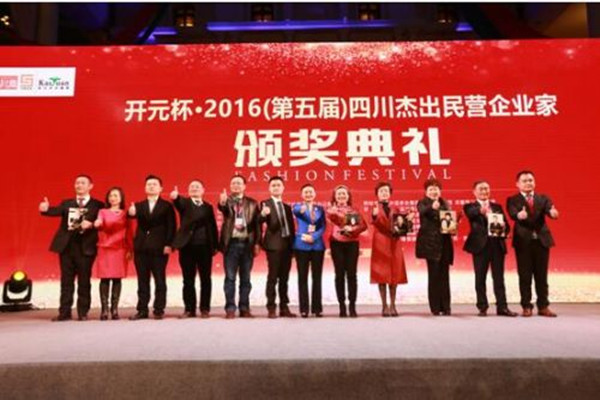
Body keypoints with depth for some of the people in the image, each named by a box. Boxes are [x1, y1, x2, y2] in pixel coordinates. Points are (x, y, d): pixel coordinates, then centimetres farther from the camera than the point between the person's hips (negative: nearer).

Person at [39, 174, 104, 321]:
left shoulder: (97, 205, 4)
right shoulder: (66, 203, 13)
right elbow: (56, 211, -7)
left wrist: (91, 225, -22)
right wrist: (46, 209, -29)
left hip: (85, 247, -3)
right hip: (66, 246, 3)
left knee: (84, 281, 2)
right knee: (66, 280, 8)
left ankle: (83, 313, 10)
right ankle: (64, 312, 13)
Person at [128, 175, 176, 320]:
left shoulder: (167, 206, 5)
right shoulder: (138, 205, 14)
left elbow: (171, 226, -2)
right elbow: (133, 214, -6)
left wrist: (169, 244, -12)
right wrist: (131, 213, -31)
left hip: (159, 248, -3)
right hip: (141, 248, 3)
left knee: (160, 281, 1)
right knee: (142, 281, 7)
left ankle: (159, 310, 7)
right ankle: (142, 310, 12)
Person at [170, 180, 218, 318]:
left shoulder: (208, 206, 13)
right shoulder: (185, 203, 6)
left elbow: (213, 226, 10)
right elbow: (179, 203, -19)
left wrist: (215, 245, 2)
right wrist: (175, 197, -43)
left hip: (205, 247, 1)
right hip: (187, 246, -1)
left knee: (205, 279, 4)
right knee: (188, 280, 4)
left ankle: (205, 309, 11)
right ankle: (189, 309, 13)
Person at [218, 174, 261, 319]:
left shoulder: (252, 203, 9)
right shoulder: (227, 200, 4)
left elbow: (256, 224, 6)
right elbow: (223, 209, -21)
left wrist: (257, 243, -1)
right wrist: (222, 202, -44)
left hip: (247, 244, 2)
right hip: (231, 243, -1)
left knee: (245, 278, 7)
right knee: (230, 278, 1)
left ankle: (244, 308, 14)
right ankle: (230, 309, 6)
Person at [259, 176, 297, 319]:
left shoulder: (287, 206, 17)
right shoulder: (266, 203, -1)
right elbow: (259, 221, -19)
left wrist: (293, 243, 10)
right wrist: (263, 214, -41)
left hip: (287, 244, 6)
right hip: (274, 244, -6)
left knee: (284, 278, 9)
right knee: (273, 277, -5)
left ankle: (284, 308, 14)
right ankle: (271, 308, -1)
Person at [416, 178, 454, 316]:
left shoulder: (445, 204, 15)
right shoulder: (423, 203, 0)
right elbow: (422, 212, -22)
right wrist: (432, 207, -43)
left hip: (444, 243, 4)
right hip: (431, 243, -4)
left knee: (444, 275, 6)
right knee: (434, 275, -4)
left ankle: (446, 307, 12)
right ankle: (435, 307, 3)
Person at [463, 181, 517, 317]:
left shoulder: (497, 206, 16)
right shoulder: (470, 206, 4)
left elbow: (506, 225, 11)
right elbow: (471, 214, -21)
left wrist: (503, 229, -14)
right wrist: (481, 210, -43)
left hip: (497, 244, 3)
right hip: (481, 245, -3)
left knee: (499, 278, 5)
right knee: (480, 278, 3)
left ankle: (502, 307, 10)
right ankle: (482, 307, 11)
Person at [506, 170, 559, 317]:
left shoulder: (543, 198, 12)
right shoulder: (513, 200, 4)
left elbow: (550, 210, -8)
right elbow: (512, 213, -16)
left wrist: (553, 213, -33)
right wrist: (519, 215, -40)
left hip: (542, 240, 2)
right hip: (523, 241, -2)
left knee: (542, 276, 7)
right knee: (525, 276, 2)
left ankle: (543, 306, 15)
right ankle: (526, 307, 9)